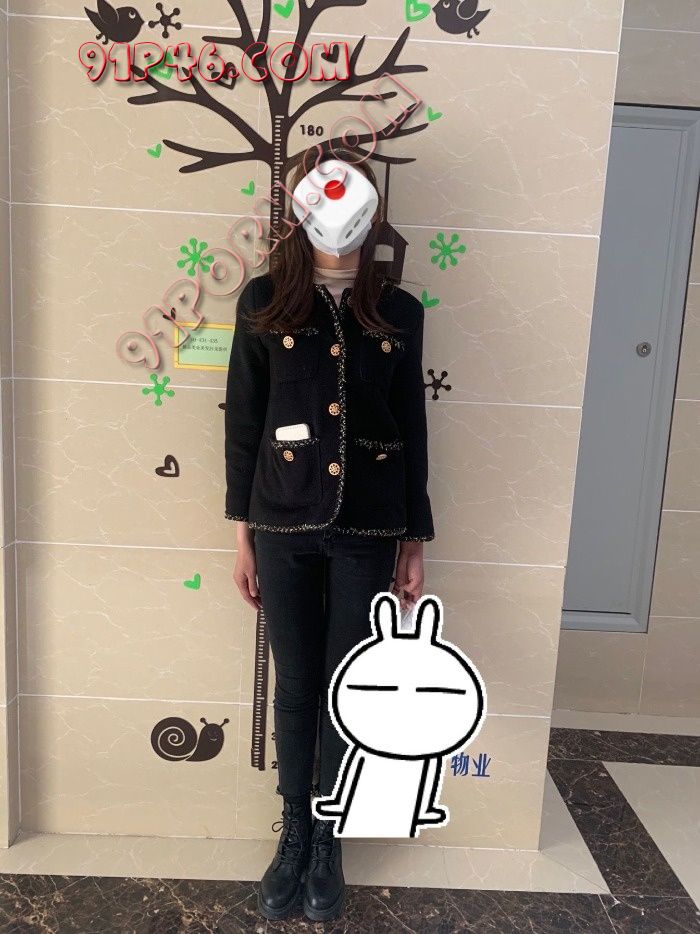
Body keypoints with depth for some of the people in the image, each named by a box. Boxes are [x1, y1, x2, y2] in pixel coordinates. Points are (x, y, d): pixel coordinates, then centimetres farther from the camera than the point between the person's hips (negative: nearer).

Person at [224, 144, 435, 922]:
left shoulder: (398, 313, 4)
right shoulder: (264, 302, 1)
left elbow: (412, 429, 5)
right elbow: (243, 422, 2)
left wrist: (414, 541, 5)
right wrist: (242, 533, 1)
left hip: (368, 529, 1)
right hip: (284, 524, 0)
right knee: (295, 685, 11)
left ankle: (328, 842, 32)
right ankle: (293, 836, 33)